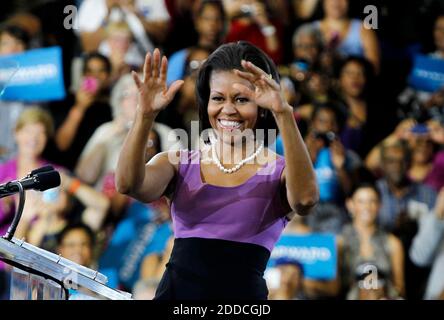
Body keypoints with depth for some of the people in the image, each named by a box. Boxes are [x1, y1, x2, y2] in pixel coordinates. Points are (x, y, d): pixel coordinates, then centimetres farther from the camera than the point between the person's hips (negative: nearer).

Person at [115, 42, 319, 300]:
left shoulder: (279, 172, 4)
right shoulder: (179, 163, 12)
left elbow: (305, 199, -19)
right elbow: (128, 184, -6)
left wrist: (284, 114, -26)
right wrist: (146, 114, -19)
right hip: (176, 290, 4)